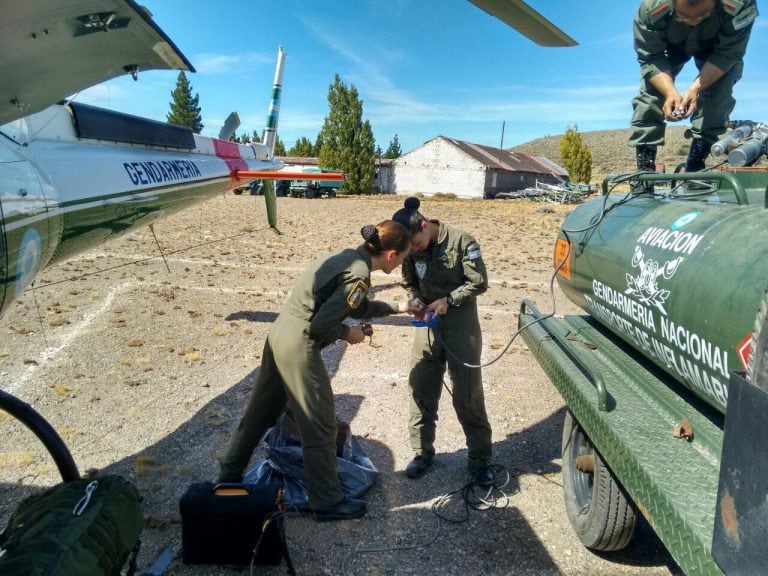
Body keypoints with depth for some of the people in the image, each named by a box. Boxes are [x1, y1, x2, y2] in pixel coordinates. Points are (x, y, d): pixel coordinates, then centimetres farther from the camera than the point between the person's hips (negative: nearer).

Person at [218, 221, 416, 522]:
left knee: (259, 413, 23)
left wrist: (395, 307, 28)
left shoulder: (348, 257, 8)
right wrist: (347, 334, -5)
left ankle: (229, 475, 40)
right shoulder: (358, 276, -20)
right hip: (299, 348, -9)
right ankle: (328, 503, 22)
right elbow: (321, 324, -23)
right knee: (320, 428, 6)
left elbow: (356, 305, 23)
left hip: (279, 336, 9)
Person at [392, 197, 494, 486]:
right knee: (421, 390, 6)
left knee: (468, 394, 2)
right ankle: (423, 451, 24)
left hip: (461, 327, -4)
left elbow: (479, 283, -12)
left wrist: (448, 300, -22)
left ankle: (480, 458, 18)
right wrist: (415, 300, -11)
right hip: (428, 325, 4)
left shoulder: (461, 241, -14)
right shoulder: (411, 251, -1)